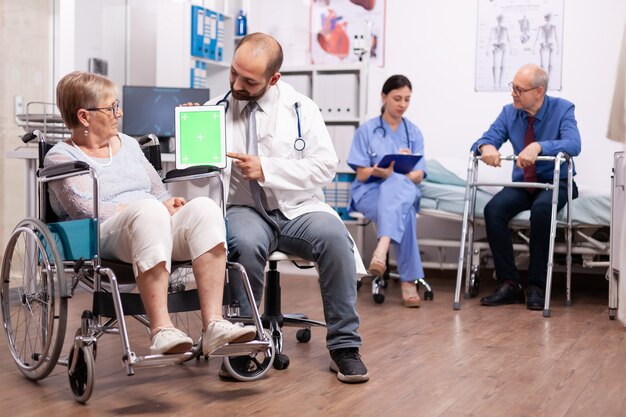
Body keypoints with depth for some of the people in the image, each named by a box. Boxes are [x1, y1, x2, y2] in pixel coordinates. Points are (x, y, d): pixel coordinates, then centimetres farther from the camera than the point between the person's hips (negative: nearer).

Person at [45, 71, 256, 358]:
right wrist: (149, 209, -12)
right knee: (149, 210, -39)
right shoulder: (61, 156, 9)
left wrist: (170, 204, 0)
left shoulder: (128, 143, 27)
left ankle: (213, 324, -37)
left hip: (160, 227, 6)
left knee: (204, 208, -27)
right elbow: (85, 209, -8)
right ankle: (160, 330, -44)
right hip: (104, 237, -5)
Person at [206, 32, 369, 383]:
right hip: (245, 210, 0)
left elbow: (326, 167, -4)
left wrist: (266, 169, -15)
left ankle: (345, 346, -18)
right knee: (246, 244, -36)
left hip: (298, 209, 1)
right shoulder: (216, 110, 5)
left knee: (335, 236, -31)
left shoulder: (301, 108, 4)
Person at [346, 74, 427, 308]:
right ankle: (408, 280, -45)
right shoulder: (367, 130, 7)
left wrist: (391, 174, -19)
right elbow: (362, 174, -1)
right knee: (403, 213, -38)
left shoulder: (414, 133, 15)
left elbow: (418, 175, 4)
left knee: (397, 184, -39)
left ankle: (381, 251, -53)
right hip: (369, 193, -2)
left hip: (404, 191, 2)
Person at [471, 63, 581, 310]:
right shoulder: (509, 112, 3)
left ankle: (537, 286, -24)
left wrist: (539, 147, -43)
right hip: (521, 183, 4)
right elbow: (484, 140, -3)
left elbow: (573, 144, -25)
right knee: (493, 210, -26)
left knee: (542, 208, -37)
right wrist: (486, 146, -29)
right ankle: (509, 284, -19)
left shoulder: (562, 109, -8)